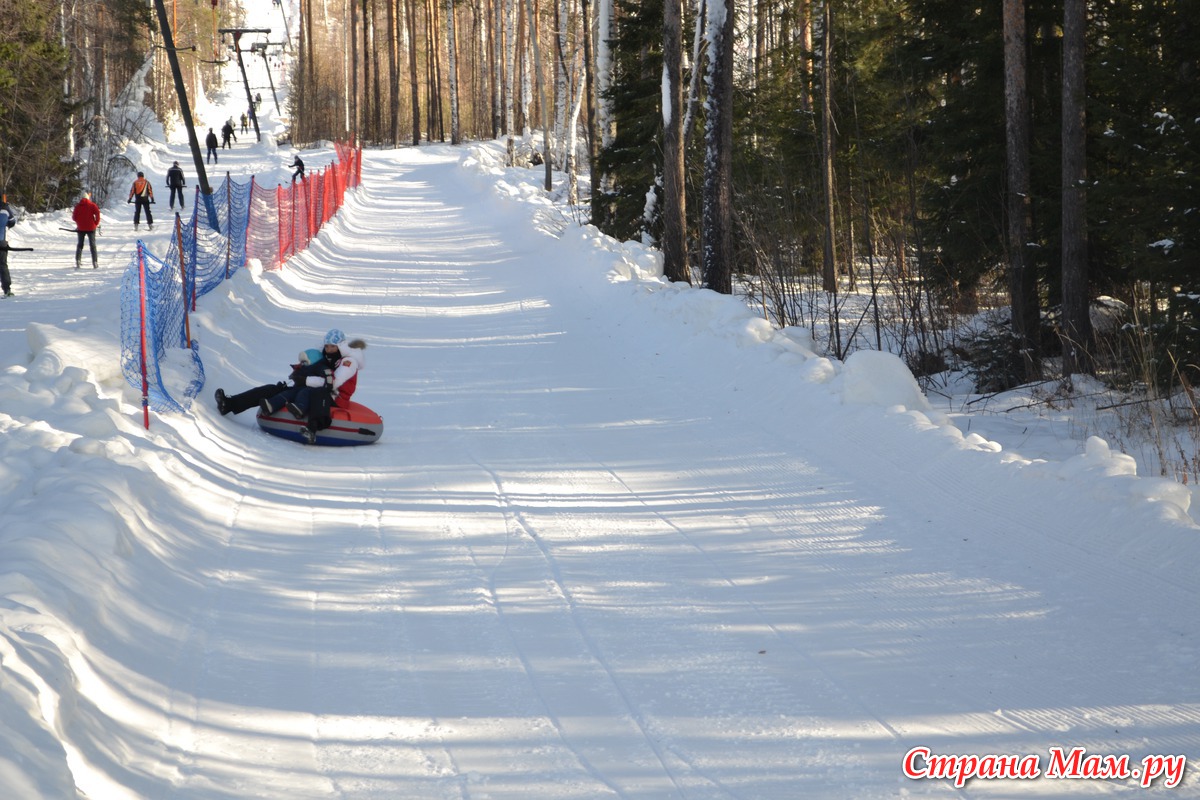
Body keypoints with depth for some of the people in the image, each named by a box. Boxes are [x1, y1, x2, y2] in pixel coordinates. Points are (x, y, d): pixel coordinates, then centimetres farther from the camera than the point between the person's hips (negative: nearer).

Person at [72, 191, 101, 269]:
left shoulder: (77, 206, 1)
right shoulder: (92, 205, -4)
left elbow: (74, 217, 0)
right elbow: (97, 213, -15)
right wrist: (97, 223, -3)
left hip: (81, 228, 1)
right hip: (91, 228, -1)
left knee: (79, 245, 10)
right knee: (92, 245, 5)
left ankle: (77, 261, -4)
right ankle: (95, 262, -1)